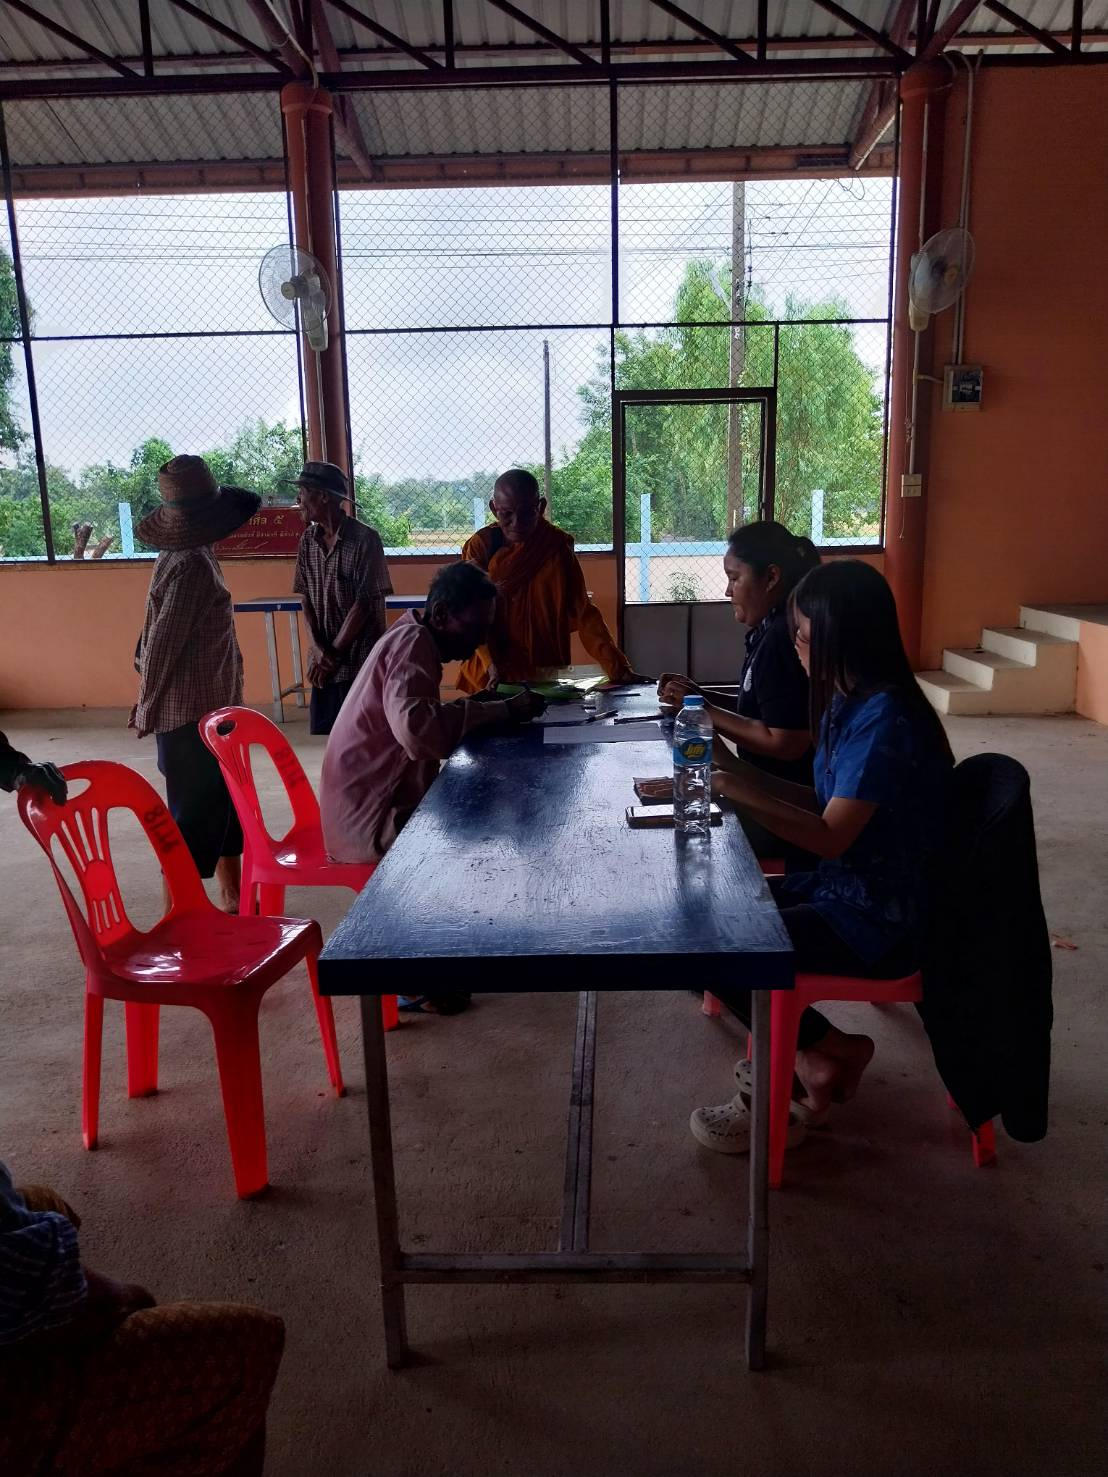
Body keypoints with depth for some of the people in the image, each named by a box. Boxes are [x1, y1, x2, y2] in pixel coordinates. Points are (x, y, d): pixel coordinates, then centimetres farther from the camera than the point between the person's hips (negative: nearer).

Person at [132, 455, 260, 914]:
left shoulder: (190, 555, 9)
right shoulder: (192, 565, -20)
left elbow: (156, 637, 14)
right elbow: (161, 641, -20)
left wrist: (149, 705, 18)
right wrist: (147, 710, -11)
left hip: (211, 707, 10)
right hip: (193, 713, -10)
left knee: (227, 806, 18)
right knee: (194, 821, -2)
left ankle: (233, 899, 31)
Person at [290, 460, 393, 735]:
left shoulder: (365, 539, -10)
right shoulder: (308, 539, 7)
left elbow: (365, 603, -12)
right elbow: (306, 598, 6)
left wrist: (333, 654, -10)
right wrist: (318, 649, -8)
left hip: (360, 663, -5)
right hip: (324, 662, 5)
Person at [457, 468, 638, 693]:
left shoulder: (556, 546, -2)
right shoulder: (480, 546, -2)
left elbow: (582, 612, -4)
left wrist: (617, 667, -15)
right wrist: (492, 664, -22)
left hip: (547, 674, 0)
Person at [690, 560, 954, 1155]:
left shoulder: (884, 718, -25)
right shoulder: (851, 703, 5)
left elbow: (831, 836, -24)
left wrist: (738, 791, -20)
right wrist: (743, 775, 1)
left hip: (880, 921, -10)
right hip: (842, 889, 10)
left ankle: (818, 1059, 8)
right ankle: (815, 1053, 15)